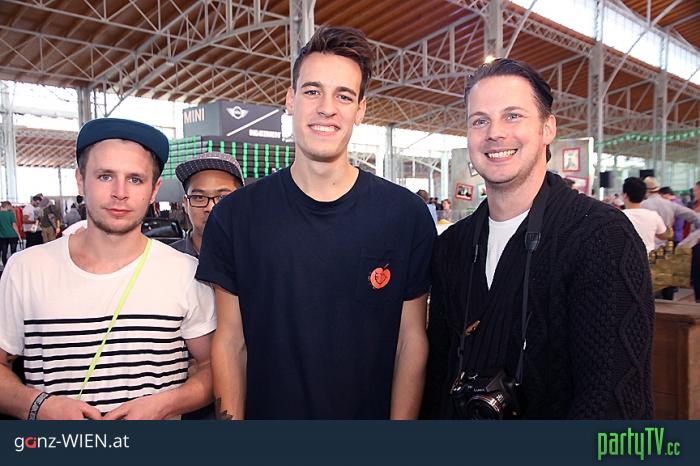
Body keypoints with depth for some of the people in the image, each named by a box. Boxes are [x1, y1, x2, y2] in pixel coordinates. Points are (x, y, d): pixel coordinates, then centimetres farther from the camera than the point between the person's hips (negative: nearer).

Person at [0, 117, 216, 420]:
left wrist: (163, 404, -11)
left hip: (159, 429, -1)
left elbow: (215, 367, 3)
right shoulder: (25, 269, 1)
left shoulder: (187, 273, -4)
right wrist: (38, 405, -8)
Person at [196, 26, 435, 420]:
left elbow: (412, 341, -7)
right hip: (266, 411, 1)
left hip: (371, 414, 0)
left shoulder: (407, 215, -11)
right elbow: (230, 342, -5)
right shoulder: (235, 215, -9)